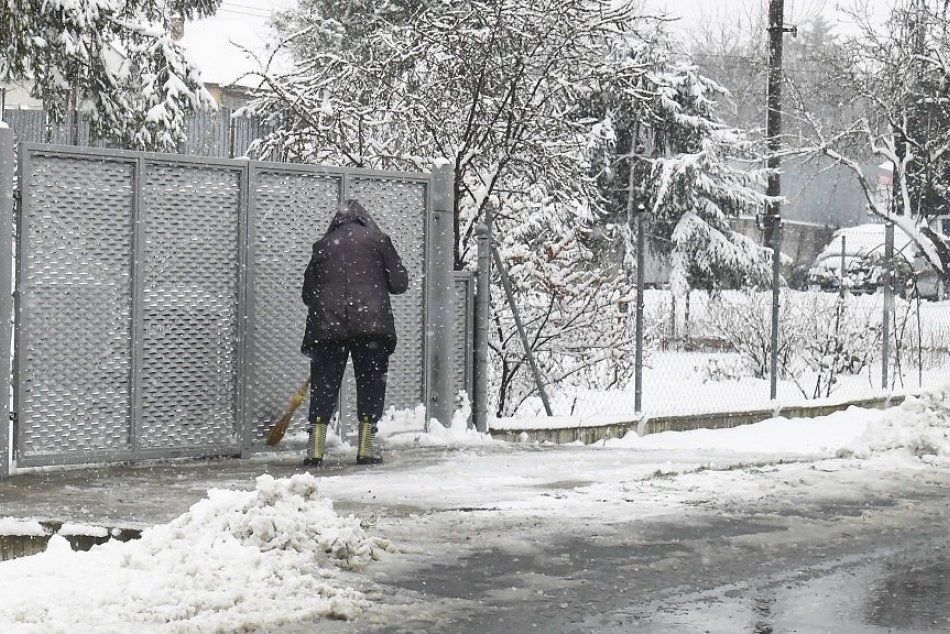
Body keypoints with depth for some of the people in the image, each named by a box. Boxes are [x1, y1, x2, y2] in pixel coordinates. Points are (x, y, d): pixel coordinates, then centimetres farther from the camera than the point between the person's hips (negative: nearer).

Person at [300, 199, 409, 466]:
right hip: (371, 323, -2)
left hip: (328, 324, 2)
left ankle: (315, 449, 2)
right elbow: (399, 283, 5)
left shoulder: (323, 245, 13)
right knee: (371, 382, 7)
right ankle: (366, 448, 5)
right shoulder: (378, 240, 8)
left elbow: (308, 292, 15)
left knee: (324, 383, 6)